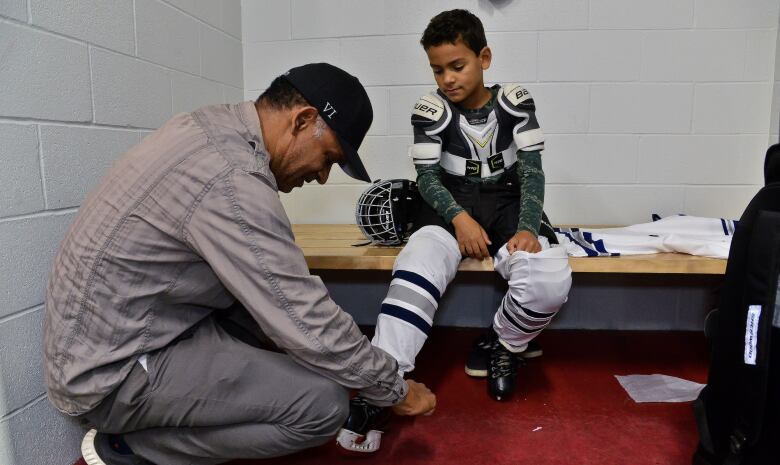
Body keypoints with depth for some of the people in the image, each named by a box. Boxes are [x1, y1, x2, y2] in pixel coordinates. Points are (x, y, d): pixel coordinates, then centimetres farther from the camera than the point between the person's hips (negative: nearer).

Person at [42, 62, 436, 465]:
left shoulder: (212, 127, 2)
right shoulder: (232, 179, -28)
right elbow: (309, 326, -25)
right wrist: (396, 391, -9)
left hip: (106, 333, 10)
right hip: (109, 373, -9)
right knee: (323, 402, -19)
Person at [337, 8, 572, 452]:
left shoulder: (515, 101, 1)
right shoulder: (431, 110, -1)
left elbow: (531, 170, -3)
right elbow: (428, 177, -4)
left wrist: (527, 227, -19)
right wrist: (459, 217, -22)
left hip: (507, 203, 1)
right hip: (452, 207, 0)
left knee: (551, 280, -28)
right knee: (416, 268, -32)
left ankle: (502, 345, 4)